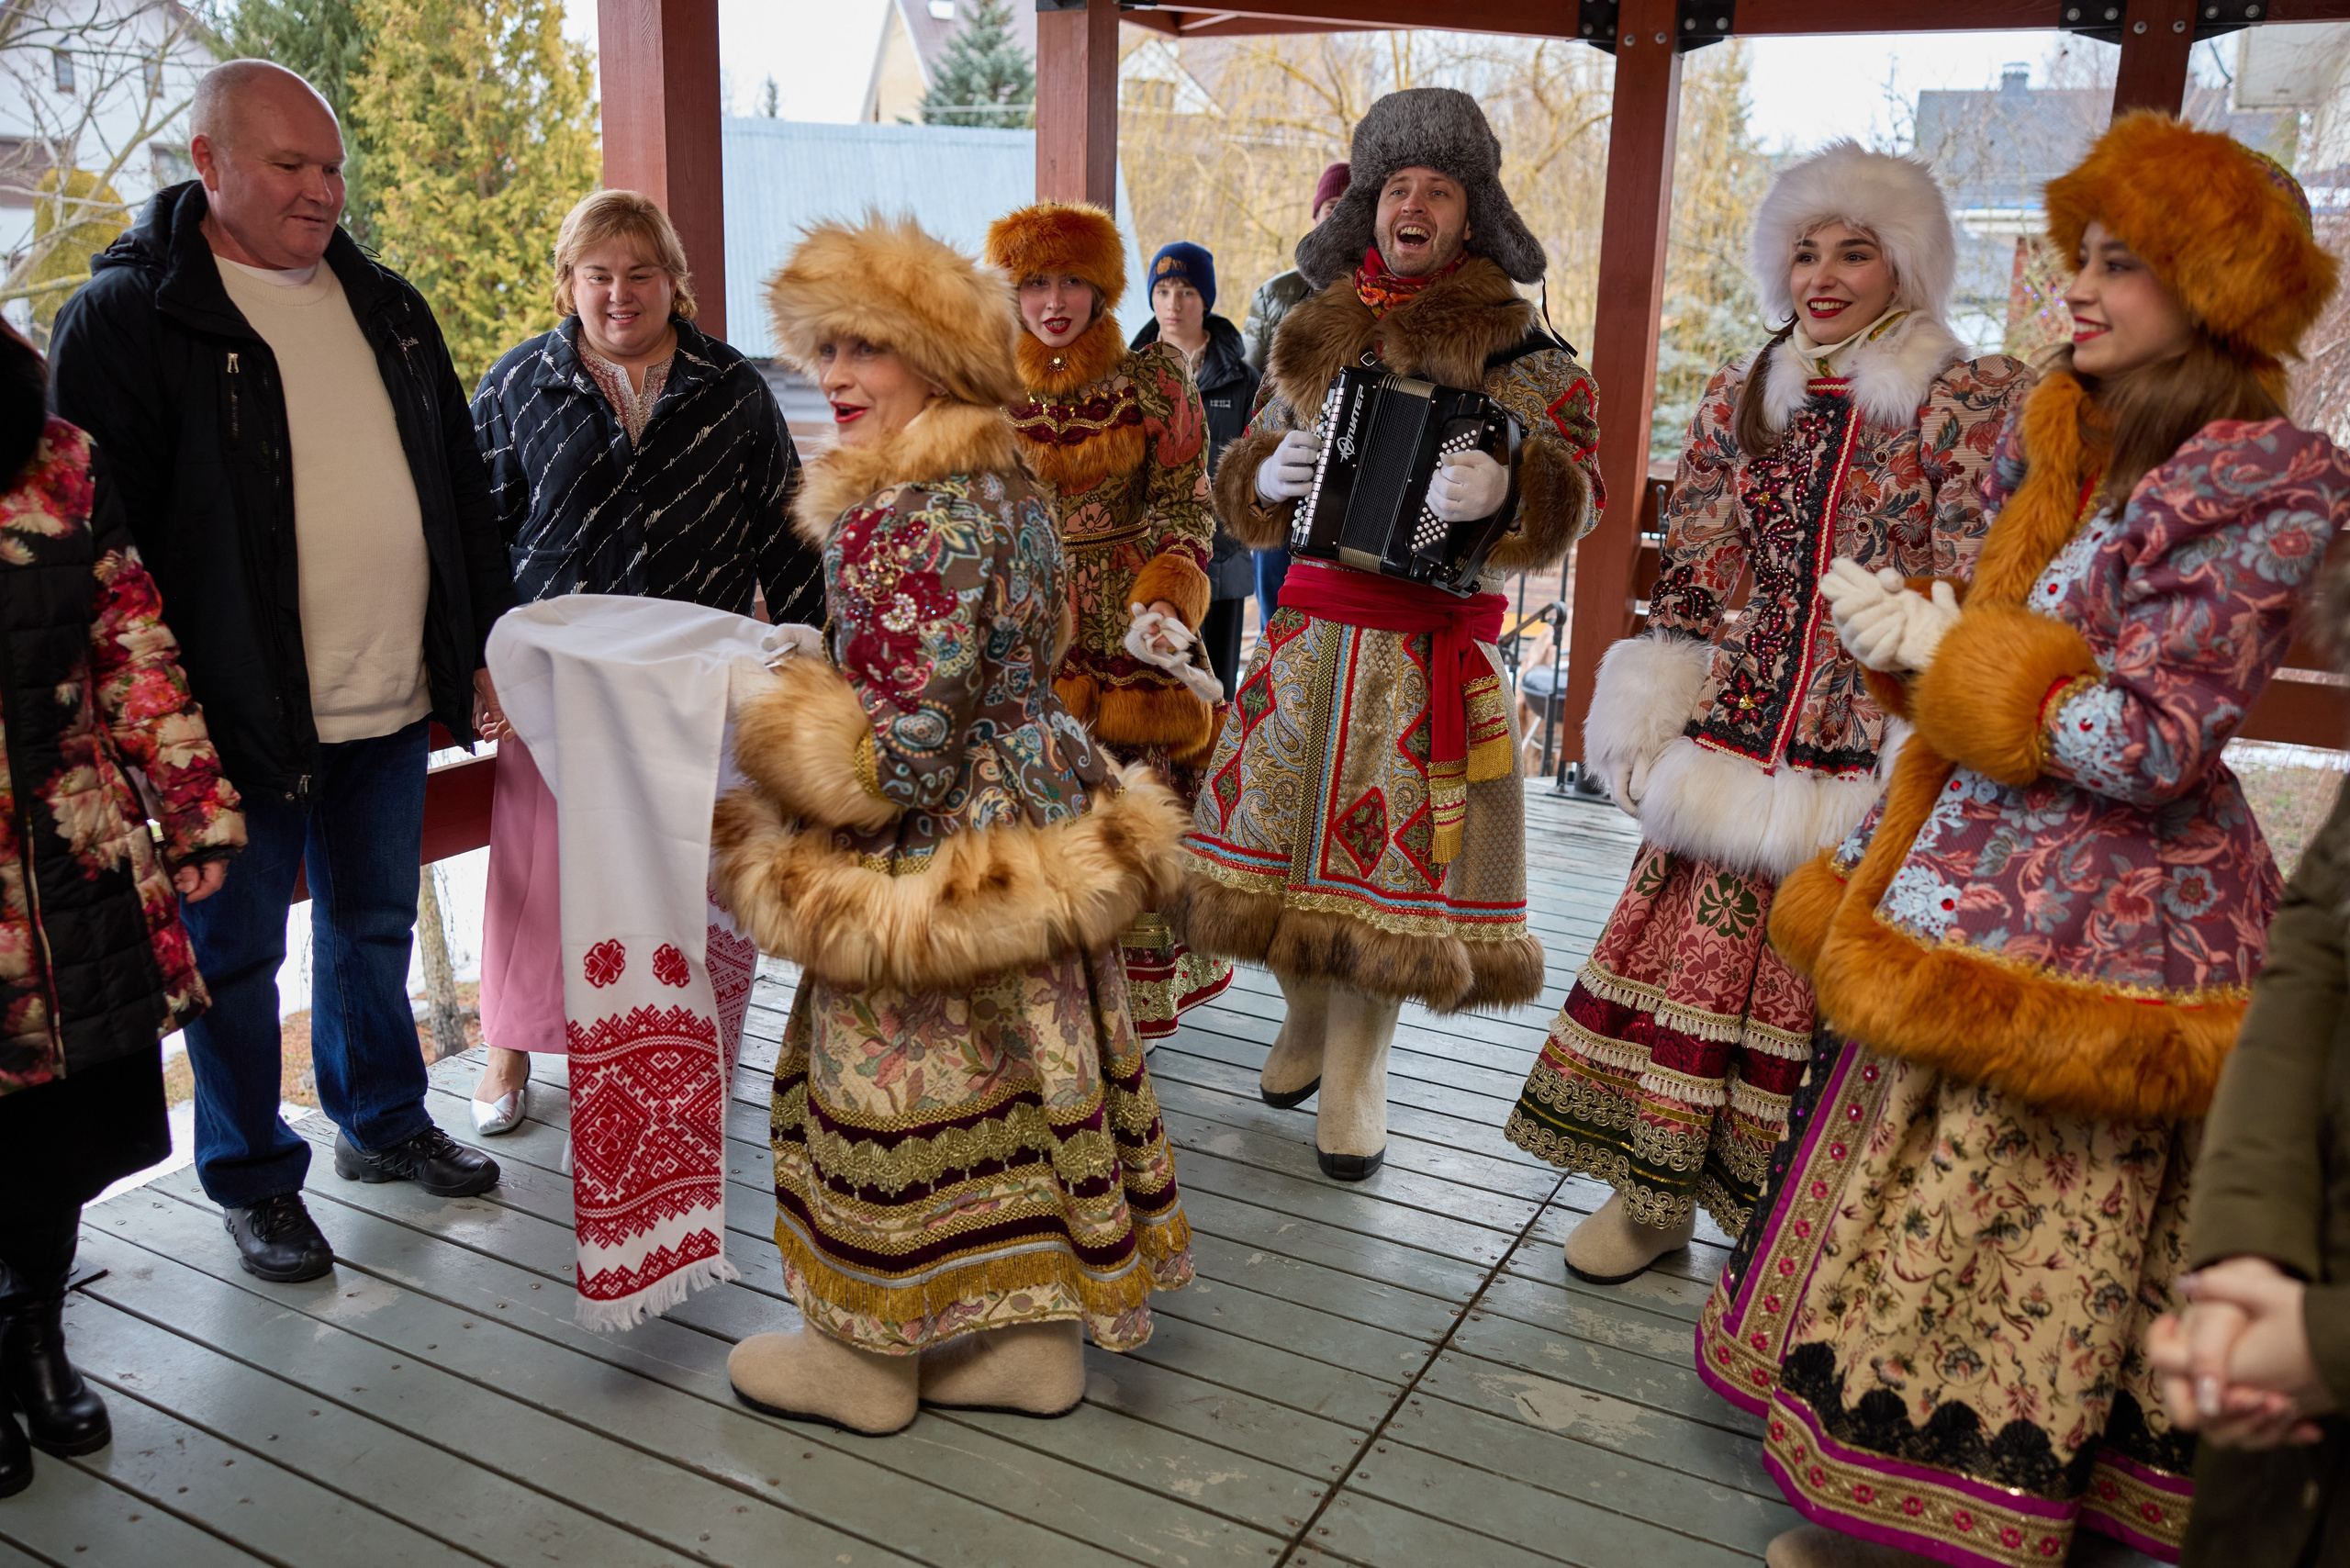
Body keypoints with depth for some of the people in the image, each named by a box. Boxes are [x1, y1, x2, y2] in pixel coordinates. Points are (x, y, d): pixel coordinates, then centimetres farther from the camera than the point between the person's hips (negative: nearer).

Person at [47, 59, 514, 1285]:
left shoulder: (381, 303, 11)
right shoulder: (126, 313, -8)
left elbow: (460, 488, 15)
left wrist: (482, 643, 10)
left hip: (391, 704, 6)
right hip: (237, 714, -5)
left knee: (377, 923, 19)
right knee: (236, 953, 9)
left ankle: (382, 1121, 38)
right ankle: (253, 1181, 25)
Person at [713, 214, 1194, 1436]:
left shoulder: (906, 519, -22)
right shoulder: (1006, 486, 9)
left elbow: (905, 744, -24)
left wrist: (769, 724, -8)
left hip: (939, 857, -9)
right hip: (1033, 815, 10)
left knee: (897, 1094, 7)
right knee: (1026, 1076, 16)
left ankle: (867, 1355, 26)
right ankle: (1039, 1337, 30)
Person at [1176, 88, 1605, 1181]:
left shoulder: (1516, 348, -1)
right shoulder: (1315, 335, 10)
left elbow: (1576, 483, -10)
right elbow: (1245, 482, 14)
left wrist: (1508, 484, -31)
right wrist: (1266, 475, -10)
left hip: (1436, 642, -3)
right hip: (1314, 619, 4)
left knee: (1389, 843, 0)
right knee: (1282, 819, 8)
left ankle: (1354, 1079, 16)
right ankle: (1307, 1017, 33)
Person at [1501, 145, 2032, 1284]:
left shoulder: (1973, 402, 0)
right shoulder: (1740, 398, 12)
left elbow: (1972, 595, -6)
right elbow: (1691, 575, 11)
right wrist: (1654, 724, 5)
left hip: (1865, 750, -3)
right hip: (1739, 732, 3)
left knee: (1827, 972, 2)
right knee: (1698, 944, 4)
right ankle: (1660, 1188, 18)